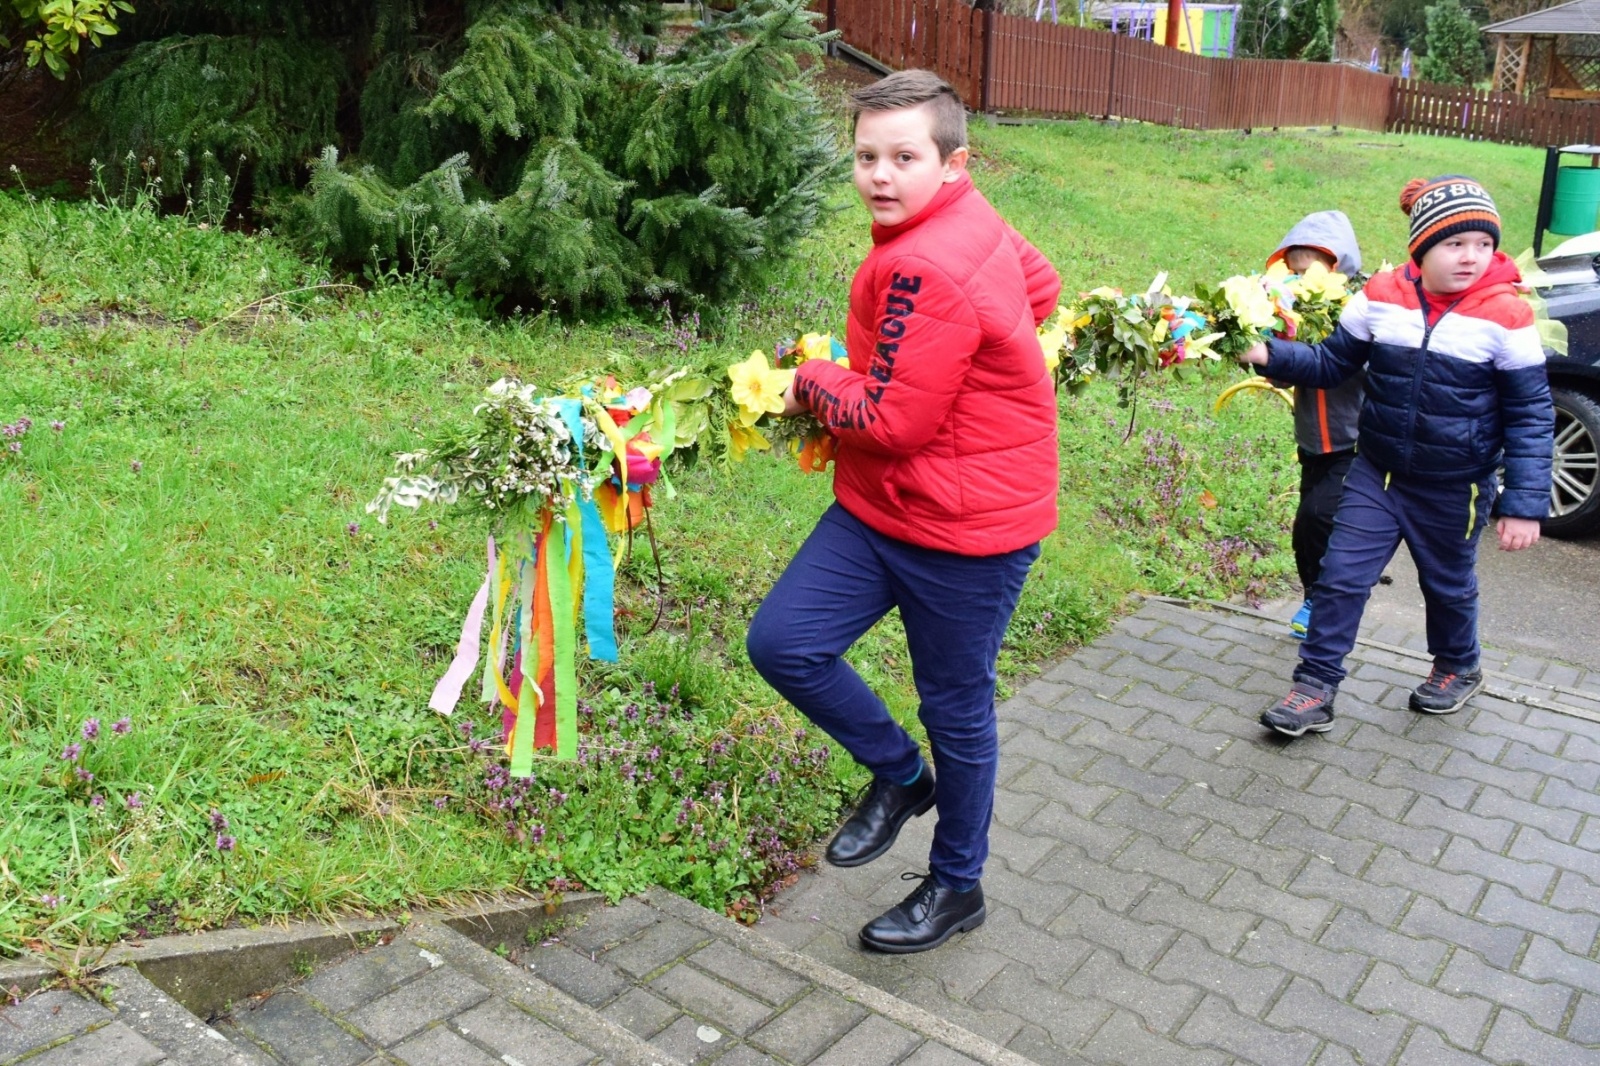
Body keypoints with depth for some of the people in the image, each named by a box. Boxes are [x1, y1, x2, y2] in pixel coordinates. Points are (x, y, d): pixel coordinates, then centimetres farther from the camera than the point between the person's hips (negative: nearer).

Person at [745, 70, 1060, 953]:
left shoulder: (927, 268, -26)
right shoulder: (971, 224, 4)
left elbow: (890, 422, -24)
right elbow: (1041, 287, 19)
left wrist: (812, 381, -6)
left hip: (967, 528, -9)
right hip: (879, 507, 9)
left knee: (955, 709, 9)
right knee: (782, 642, 0)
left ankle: (957, 887, 32)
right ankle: (897, 774, 23)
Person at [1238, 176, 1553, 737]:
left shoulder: (1506, 316, -16)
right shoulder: (1381, 296, -9)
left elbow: (1531, 416, -10)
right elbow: (1331, 363, 2)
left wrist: (1525, 504, -12)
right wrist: (1270, 355, -16)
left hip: (1455, 490, -2)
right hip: (1375, 474, 2)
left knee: (1447, 584, 19)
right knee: (1340, 577, -2)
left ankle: (1458, 668, 48)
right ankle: (1315, 691, 10)